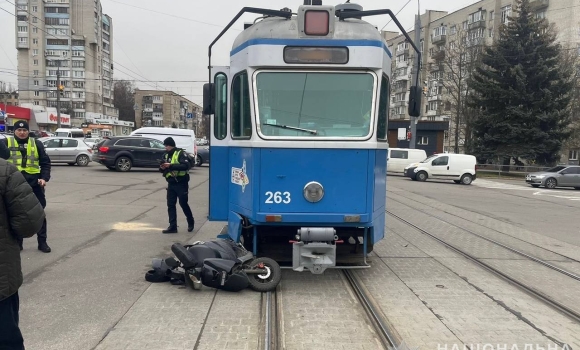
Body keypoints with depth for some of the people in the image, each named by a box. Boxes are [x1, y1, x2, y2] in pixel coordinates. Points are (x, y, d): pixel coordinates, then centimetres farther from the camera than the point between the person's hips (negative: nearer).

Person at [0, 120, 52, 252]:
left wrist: (44, 177, -7)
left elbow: (45, 162, 5)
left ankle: (42, 242, 16)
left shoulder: (36, 144, 5)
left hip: (34, 182, 0)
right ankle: (17, 242, 22)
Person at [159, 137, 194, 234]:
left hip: (181, 183, -7)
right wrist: (162, 168, -7)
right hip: (171, 184, 7)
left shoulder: (181, 153, -10)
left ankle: (191, 222, 23)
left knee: (183, 204, 1)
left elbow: (186, 165, -25)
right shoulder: (166, 155, 11)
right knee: (170, 205, 3)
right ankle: (172, 227, 8)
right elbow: (162, 169, 18)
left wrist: (171, 166, -28)